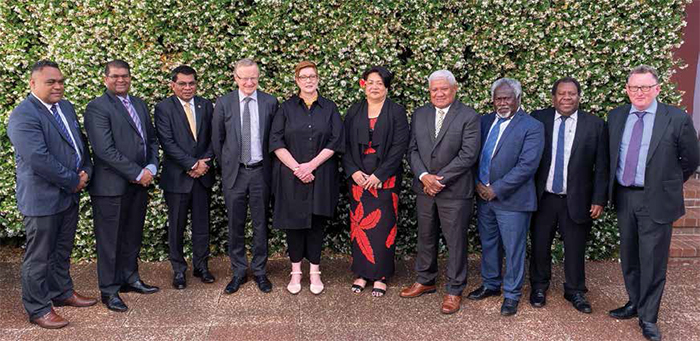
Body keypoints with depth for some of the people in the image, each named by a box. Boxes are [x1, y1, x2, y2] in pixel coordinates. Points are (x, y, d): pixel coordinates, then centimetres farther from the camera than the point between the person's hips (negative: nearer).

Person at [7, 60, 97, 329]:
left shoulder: (66, 107, 10)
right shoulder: (23, 116, -18)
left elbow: (80, 142, 15)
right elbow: (39, 160, -25)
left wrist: (86, 171, -2)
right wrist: (74, 181, -17)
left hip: (70, 195, 8)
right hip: (42, 198, -8)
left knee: (62, 251, 21)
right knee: (38, 256, 6)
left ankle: (62, 292, 37)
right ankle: (38, 309, 19)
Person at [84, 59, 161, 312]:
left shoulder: (139, 104, 14)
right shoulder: (97, 108, -9)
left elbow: (152, 139, 15)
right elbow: (105, 150, -18)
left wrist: (151, 167, -2)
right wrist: (138, 173, -16)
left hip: (139, 184, 7)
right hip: (111, 186, -7)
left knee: (133, 236, 17)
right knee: (110, 240, 5)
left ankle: (130, 278, 32)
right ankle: (109, 290, 17)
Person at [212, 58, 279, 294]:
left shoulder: (270, 102, 0)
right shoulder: (224, 103, 0)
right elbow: (217, 139, 6)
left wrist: (269, 166, 3)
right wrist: (226, 166, 6)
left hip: (260, 171, 0)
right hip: (234, 172, 0)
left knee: (261, 224, 9)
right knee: (235, 225, 8)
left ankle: (259, 271, 23)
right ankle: (238, 272, 22)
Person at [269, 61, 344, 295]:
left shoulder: (329, 108, 6)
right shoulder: (286, 108, 5)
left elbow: (335, 141, -2)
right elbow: (276, 141, -2)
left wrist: (311, 165, -12)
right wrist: (296, 167, -13)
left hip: (321, 176, 0)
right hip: (290, 176, 0)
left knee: (316, 223, 5)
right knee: (293, 222, 4)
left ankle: (314, 272, 15)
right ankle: (296, 272, 15)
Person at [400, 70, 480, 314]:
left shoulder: (469, 117, -7)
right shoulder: (419, 114, 8)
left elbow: (468, 155, -14)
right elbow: (412, 149, 5)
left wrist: (439, 178, -15)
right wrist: (424, 176, -11)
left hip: (455, 191, -4)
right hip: (424, 188, 5)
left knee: (456, 241, 4)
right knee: (425, 237, 16)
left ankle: (454, 290, 18)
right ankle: (425, 281, 33)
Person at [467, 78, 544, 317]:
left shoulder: (532, 127, -10)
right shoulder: (485, 121, 8)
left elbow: (527, 165, -17)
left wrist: (496, 189, -17)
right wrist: (478, 183, -4)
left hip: (512, 199, -5)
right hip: (484, 196, 6)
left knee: (513, 249, 5)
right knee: (488, 245, 18)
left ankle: (512, 295, 22)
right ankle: (491, 285, 37)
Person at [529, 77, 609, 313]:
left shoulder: (595, 125, -3)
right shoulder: (538, 119, -2)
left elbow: (601, 166, -1)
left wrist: (599, 199, -4)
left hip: (576, 200, 0)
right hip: (543, 198, 1)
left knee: (575, 249, 11)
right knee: (540, 246, 12)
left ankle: (575, 291, 32)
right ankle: (539, 287, 33)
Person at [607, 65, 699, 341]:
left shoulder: (677, 119, -9)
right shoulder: (616, 116, 3)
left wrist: (668, 184, 9)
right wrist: (614, 189, 12)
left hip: (656, 200, -4)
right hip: (623, 197, 4)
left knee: (653, 261, 3)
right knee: (628, 256, 16)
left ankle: (648, 318, 18)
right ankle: (634, 303, 35)